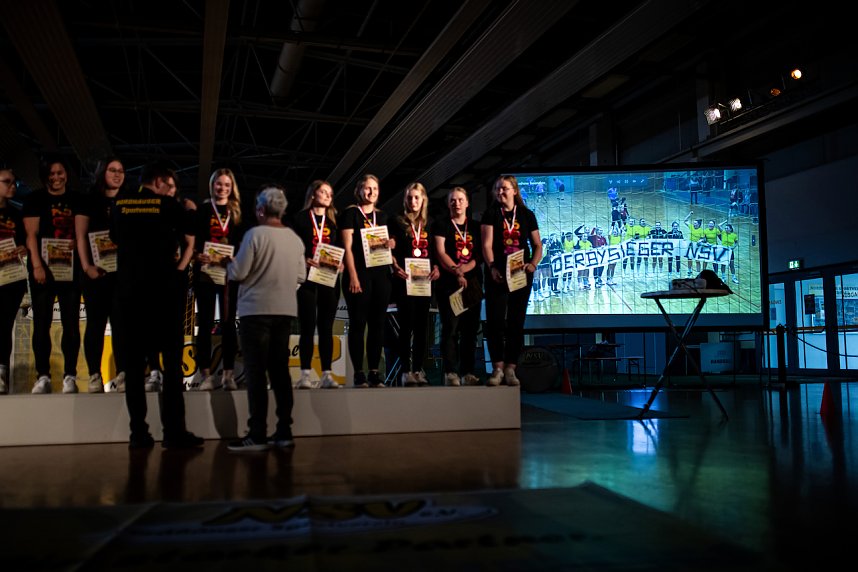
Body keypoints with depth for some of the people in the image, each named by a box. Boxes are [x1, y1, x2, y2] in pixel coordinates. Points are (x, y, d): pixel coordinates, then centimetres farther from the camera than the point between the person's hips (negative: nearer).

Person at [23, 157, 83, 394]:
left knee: (71, 323, 0)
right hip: (43, 267, -2)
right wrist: (37, 265, -15)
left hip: (70, 267, 2)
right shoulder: (35, 199, 3)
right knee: (42, 323, 0)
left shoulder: (76, 199, 10)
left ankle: (70, 376, 4)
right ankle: (42, 376, 4)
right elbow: (32, 234, -5)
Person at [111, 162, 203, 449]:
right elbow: (190, 240, 4)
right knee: (172, 360, -1)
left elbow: (116, 240, 20)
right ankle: (173, 431, -3)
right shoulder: (168, 204, 2)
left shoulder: (120, 203, 12)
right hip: (165, 287, -3)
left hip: (129, 288, 4)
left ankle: (138, 433, 4)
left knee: (133, 362, 5)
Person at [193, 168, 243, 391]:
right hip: (205, 272, 0)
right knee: (205, 323, 1)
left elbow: (245, 242, 7)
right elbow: (192, 240, 3)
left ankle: (228, 374, 5)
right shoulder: (202, 210, 8)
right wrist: (198, 255, -15)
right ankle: (206, 374, 4)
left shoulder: (238, 212, 10)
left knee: (228, 322, 2)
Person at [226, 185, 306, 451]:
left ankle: (257, 435, 0)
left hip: (257, 309, -5)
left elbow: (238, 273, -10)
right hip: (285, 309, 5)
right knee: (280, 369, 11)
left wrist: (228, 262, 11)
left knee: (256, 371, -1)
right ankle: (284, 431, 12)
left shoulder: (255, 234, -10)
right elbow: (301, 275, 8)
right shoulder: (295, 238, 6)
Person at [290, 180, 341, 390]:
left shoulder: (333, 220, 17)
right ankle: (305, 374, -1)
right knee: (307, 326, -4)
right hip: (307, 277, -3)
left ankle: (327, 374, 4)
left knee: (326, 327, 3)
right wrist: (303, 261, -17)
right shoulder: (301, 218, 6)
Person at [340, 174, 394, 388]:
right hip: (359, 274, -5)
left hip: (381, 274, 5)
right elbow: (347, 247, -5)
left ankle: (374, 372, 10)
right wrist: (353, 276, -14)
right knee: (358, 324, -3)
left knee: (378, 324, 4)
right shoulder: (351, 213, 1)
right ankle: (358, 373, 2)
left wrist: (390, 244, -3)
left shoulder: (382, 216, 16)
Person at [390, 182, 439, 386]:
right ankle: (405, 371, -2)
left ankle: (418, 369, 12)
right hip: (404, 279, -4)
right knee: (406, 324, -5)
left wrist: (436, 267, -5)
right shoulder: (398, 222, 4)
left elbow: (435, 251, 13)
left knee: (421, 325, 6)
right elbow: (390, 250, -2)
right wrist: (396, 267, -18)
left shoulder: (430, 224, 14)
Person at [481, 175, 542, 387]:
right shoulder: (491, 214, 4)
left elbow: (537, 245, 9)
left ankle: (510, 369, 9)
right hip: (497, 275, -2)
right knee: (495, 320, -7)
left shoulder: (527, 215, 9)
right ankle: (497, 368, 0)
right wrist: (492, 267, -21)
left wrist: (533, 263, -11)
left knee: (516, 321, 3)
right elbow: (487, 244, -6)